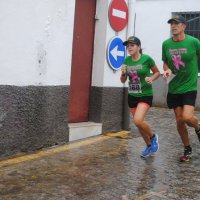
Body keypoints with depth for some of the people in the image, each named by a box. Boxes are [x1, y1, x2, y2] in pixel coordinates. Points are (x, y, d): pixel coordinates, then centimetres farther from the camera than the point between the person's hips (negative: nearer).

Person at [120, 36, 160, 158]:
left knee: (138, 120, -22)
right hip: (132, 96, 5)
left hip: (145, 95, -5)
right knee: (138, 122, 11)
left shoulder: (147, 59, -12)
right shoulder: (127, 61, 1)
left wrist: (151, 79, -18)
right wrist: (123, 73, -13)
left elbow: (157, 72, 2)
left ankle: (153, 137, 7)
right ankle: (149, 146, 33)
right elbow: (123, 81, 8)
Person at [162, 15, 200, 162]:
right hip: (174, 88, 4)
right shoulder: (166, 44, 0)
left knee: (187, 117, -19)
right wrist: (167, 70, -8)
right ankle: (187, 149, 27)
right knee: (179, 120, 7)